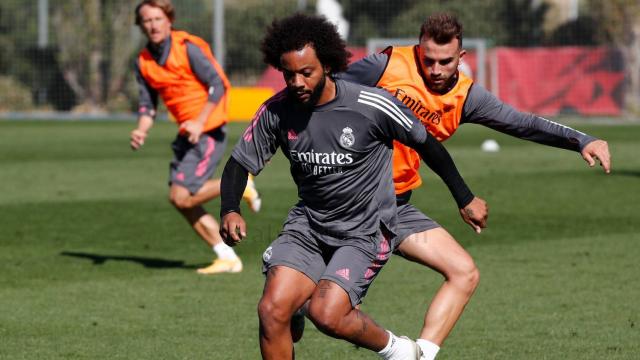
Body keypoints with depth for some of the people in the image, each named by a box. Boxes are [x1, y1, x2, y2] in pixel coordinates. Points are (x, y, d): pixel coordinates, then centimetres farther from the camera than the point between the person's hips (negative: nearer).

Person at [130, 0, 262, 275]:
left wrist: (199, 123, -23)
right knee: (180, 200, 3)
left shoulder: (187, 48, -13)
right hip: (187, 133, 8)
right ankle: (227, 258, 10)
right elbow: (148, 104, 12)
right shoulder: (143, 62, 7)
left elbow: (218, 85, -15)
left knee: (182, 197, -16)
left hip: (209, 131, -8)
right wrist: (142, 131, -8)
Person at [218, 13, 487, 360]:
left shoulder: (371, 105, -17)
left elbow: (425, 143, -3)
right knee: (272, 309, -16)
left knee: (326, 314, -22)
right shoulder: (275, 111, -7)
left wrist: (465, 198, 6)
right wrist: (229, 211, -17)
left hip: (364, 231, -4)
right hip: (307, 224, 4)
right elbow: (240, 162, 4)